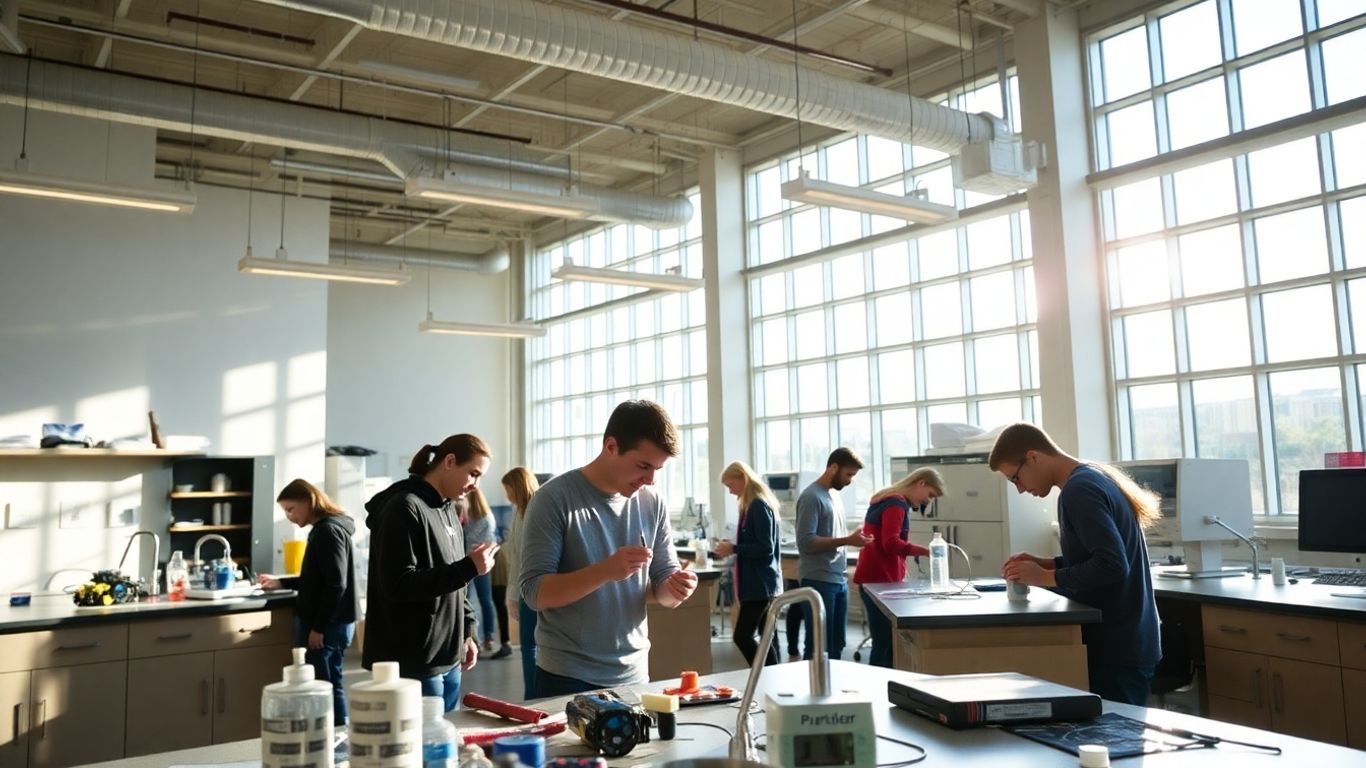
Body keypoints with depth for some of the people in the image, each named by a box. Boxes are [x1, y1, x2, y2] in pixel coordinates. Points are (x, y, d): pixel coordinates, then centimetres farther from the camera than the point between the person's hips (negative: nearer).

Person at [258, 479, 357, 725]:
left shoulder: (328, 531, -15)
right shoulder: (322, 530, 16)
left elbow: (336, 585, -20)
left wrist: (318, 627, -18)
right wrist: (280, 583, 18)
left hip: (328, 626, -10)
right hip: (327, 624, 10)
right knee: (329, 688, 12)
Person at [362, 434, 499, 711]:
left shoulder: (447, 511, 14)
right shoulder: (404, 508, -14)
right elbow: (398, 584, -21)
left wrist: (466, 632, 13)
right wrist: (469, 568, -23)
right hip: (414, 665, -9)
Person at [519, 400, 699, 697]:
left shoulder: (653, 503, 0)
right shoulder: (554, 499, -13)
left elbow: (662, 586, 7)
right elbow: (535, 592, -17)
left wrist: (674, 589, -17)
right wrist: (605, 571, -30)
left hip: (633, 675, 5)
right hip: (567, 678, -4)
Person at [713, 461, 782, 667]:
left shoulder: (758, 506, -16)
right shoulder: (752, 505, 14)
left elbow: (766, 548, -20)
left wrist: (734, 549, -14)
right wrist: (732, 547, 8)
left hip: (760, 583, -10)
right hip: (761, 582, 10)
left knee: (742, 636, -8)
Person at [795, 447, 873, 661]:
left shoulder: (834, 494, 15)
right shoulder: (811, 497, -13)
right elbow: (806, 542, -21)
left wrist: (852, 539, 5)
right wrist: (847, 541, -21)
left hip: (838, 580, 9)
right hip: (818, 582, -9)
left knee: (836, 645, 14)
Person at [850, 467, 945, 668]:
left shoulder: (890, 501, 19)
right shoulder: (897, 504, -12)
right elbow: (891, 543, -23)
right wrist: (924, 551, -28)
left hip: (876, 579, 10)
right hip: (880, 581, -10)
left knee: (885, 644, 8)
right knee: (885, 645, -9)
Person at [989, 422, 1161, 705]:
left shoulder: (1078, 490, -17)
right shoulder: (1096, 476, 12)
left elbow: (1112, 565, -25)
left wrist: (1044, 577, -16)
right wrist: (1045, 564, 8)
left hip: (1114, 646, -10)